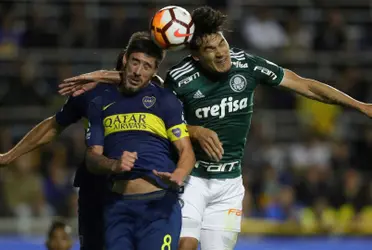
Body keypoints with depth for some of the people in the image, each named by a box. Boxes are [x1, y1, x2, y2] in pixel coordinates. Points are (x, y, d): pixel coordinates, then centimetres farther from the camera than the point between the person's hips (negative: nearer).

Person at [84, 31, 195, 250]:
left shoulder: (165, 100, 4)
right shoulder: (102, 104, 15)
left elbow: (186, 151, -2)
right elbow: (92, 158, 9)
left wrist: (178, 176, -25)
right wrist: (114, 164, -14)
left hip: (159, 204, -4)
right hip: (117, 205, 4)